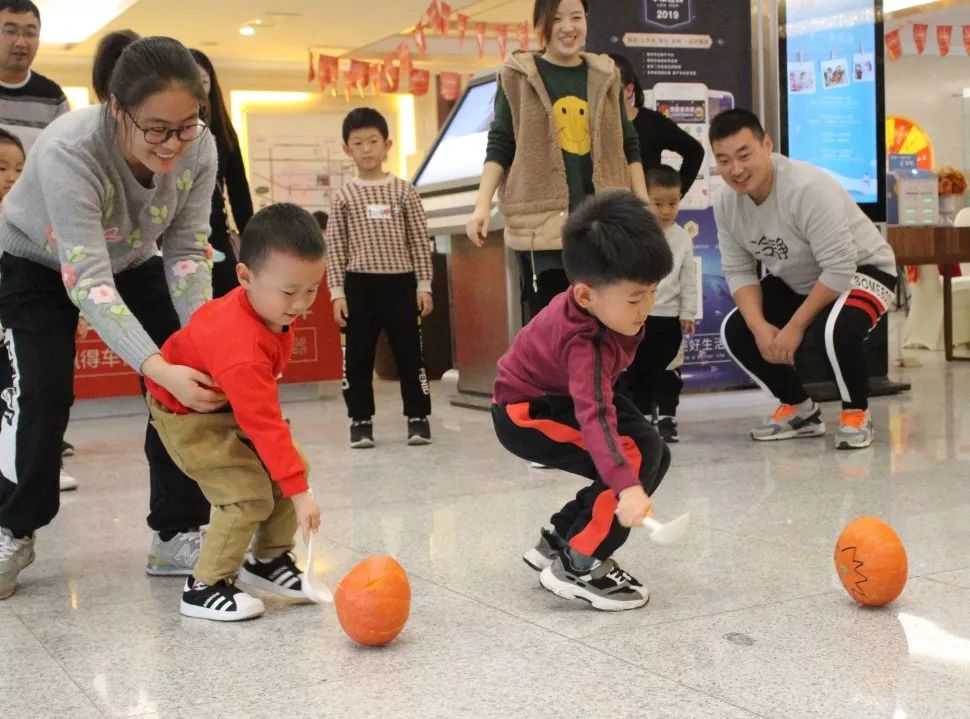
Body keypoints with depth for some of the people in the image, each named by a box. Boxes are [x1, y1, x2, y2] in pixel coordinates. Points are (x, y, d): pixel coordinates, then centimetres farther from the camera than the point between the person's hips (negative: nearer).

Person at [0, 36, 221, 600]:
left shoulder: (198, 150, -28)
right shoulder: (68, 151, -41)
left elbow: (186, 253, -19)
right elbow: (88, 281, -45)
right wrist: (158, 368, -55)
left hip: (132, 262, 4)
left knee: (188, 384, -11)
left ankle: (178, 535, 1)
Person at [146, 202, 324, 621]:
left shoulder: (268, 301, -14)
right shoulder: (242, 350, -41)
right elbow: (265, 426, -41)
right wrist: (299, 492, -40)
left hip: (232, 402, 9)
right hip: (188, 414, -9)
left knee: (289, 472, 2)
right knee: (248, 495, -18)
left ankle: (268, 560, 19)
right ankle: (204, 587, -2)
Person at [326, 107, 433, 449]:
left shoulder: (404, 191, 2)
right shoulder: (344, 196, 3)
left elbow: (419, 241, 3)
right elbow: (335, 248, 3)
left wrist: (424, 285, -2)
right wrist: (337, 292, -4)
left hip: (400, 282, 0)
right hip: (359, 285, 1)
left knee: (409, 353, 3)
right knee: (357, 356, 3)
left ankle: (418, 417, 12)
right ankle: (361, 420, 13)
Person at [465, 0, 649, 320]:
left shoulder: (605, 77, 12)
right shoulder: (519, 77, 3)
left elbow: (627, 146, 15)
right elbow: (500, 145, 2)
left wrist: (643, 206, 9)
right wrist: (483, 205, -9)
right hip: (541, 221, -3)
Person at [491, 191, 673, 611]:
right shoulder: (584, 344, -37)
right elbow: (595, 418, -48)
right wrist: (627, 487, -58)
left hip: (562, 396, 10)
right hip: (524, 413, -10)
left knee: (656, 456, 5)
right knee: (638, 453, -25)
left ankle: (558, 542, 11)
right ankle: (577, 568, -14)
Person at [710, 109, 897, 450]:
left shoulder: (808, 188, -34)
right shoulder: (726, 202, -12)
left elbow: (839, 270, -33)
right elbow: (738, 271, -6)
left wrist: (795, 326, -28)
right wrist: (760, 326, -22)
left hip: (861, 271, -7)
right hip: (797, 281, 7)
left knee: (834, 329, -36)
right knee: (735, 330, -8)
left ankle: (856, 413, -7)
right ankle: (799, 409, 11)